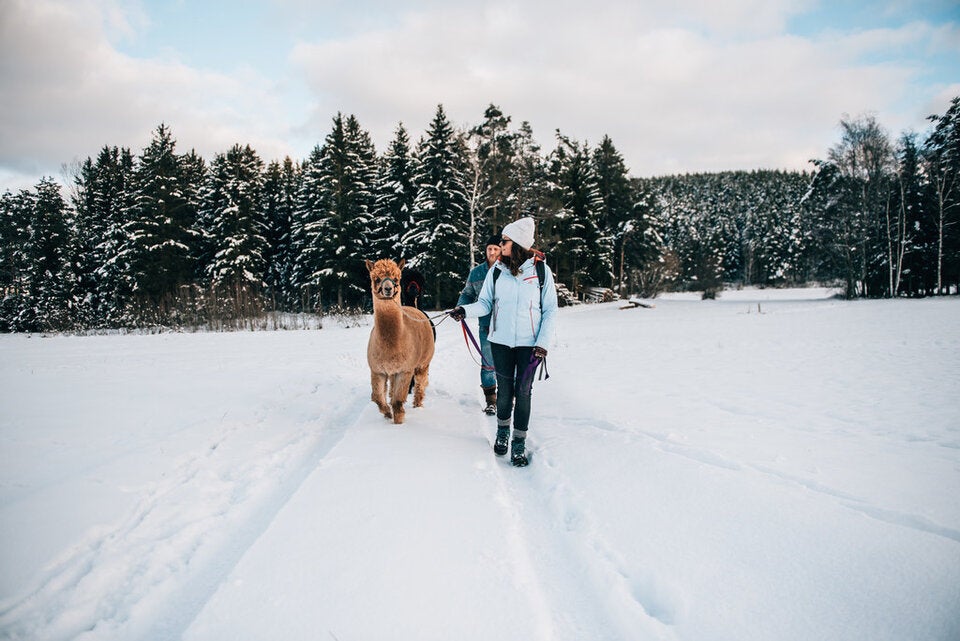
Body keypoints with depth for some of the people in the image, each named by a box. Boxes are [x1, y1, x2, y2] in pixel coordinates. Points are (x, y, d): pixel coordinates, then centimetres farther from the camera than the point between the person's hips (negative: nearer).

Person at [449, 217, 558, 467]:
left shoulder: (541, 271, -7)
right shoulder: (497, 270, -2)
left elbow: (550, 311, -3)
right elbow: (485, 304, 2)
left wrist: (543, 343, -10)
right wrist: (465, 310, -18)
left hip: (529, 344, -1)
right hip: (501, 342, 2)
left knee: (523, 392, 3)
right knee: (504, 389, 11)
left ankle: (519, 442, 16)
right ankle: (502, 431, 34)